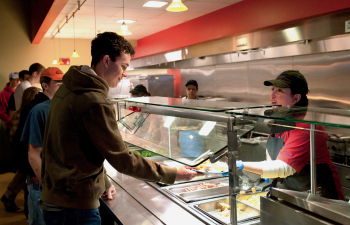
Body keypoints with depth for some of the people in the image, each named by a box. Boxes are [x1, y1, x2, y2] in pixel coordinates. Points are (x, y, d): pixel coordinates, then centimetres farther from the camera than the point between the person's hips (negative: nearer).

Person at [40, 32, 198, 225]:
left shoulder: (67, 89, 7)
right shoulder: (95, 103, -24)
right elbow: (123, 161, -21)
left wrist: (102, 182, 16)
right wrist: (172, 174, -12)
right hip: (75, 207, -9)